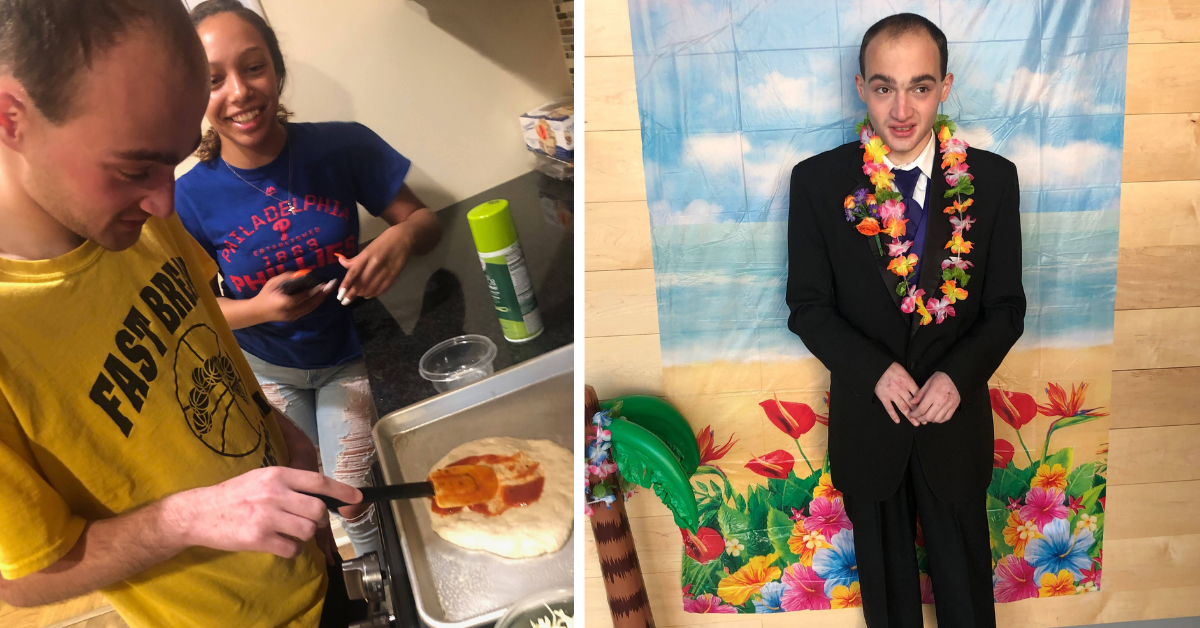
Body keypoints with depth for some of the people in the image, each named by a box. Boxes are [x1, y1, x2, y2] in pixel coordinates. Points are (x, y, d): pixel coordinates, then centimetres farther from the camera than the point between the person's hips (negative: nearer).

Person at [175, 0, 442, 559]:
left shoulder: (343, 148, -23)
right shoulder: (191, 197, -22)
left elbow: (423, 218, -14)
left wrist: (400, 239, -37)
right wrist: (258, 309, -32)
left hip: (348, 358, -2)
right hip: (267, 370, 2)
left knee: (353, 502, 3)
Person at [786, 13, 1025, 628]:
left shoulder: (991, 179, -8)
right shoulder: (817, 181, -10)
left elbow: (1006, 306, -3)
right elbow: (808, 306, -6)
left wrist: (958, 374, -20)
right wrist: (875, 370, -20)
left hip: (956, 417, 1)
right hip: (866, 421, 0)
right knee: (884, 574, 22)